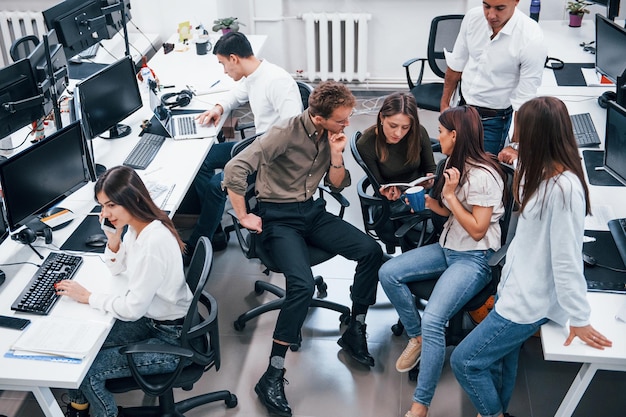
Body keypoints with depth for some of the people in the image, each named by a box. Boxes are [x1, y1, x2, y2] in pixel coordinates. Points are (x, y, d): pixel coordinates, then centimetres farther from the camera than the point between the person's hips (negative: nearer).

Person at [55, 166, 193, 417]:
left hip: (171, 339, -9)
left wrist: (88, 297, -12)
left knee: (88, 370, -7)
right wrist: (113, 238, -5)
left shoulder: (155, 242, -32)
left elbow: (132, 309, -25)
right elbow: (117, 269, 13)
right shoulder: (136, 226, -3)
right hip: (149, 318, 9)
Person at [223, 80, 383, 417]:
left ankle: (355, 332, 6)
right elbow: (235, 169, -28)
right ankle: (272, 377, -17)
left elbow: (336, 185, 8)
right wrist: (244, 217, -19)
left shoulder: (332, 134, 2)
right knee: (303, 285, -29)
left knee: (371, 251, -11)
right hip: (279, 216, -7)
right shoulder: (286, 133, -21)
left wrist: (336, 155, -11)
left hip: (312, 211, 7)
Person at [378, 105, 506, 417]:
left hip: (474, 259, -9)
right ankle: (416, 337, 14)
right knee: (388, 273, -5)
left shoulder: (483, 175, -21)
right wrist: (428, 202, -2)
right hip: (448, 248, 9)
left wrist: (450, 195, -20)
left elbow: (477, 230, -19)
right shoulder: (455, 164, 6)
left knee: (433, 321, -26)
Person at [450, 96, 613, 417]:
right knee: (502, 360, 19)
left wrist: (579, 319, -15)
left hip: (530, 299, -9)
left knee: (464, 360, -2)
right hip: (515, 285, 9)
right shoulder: (543, 172, 4)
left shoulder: (564, 188, -28)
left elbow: (567, 259, -21)